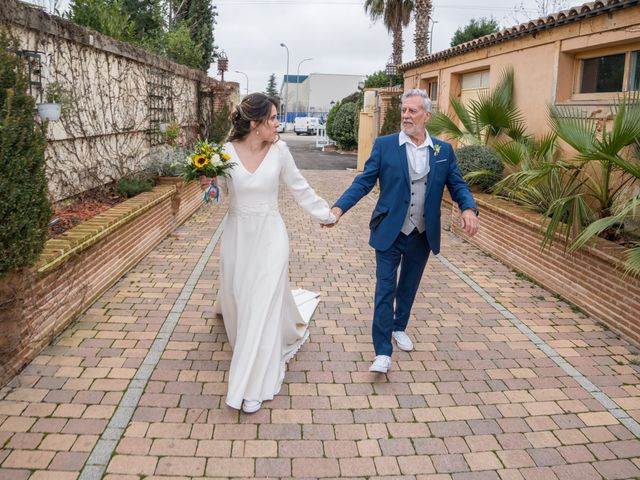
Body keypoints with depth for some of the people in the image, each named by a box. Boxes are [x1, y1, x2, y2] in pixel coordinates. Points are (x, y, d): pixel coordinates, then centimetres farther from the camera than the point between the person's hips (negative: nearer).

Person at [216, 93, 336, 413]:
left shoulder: (279, 150, -7)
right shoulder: (226, 152, -9)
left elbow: (299, 188, 6)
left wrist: (325, 214, 12)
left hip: (269, 235, -1)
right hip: (237, 235, 1)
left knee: (263, 304, -4)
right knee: (238, 297, 17)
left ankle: (253, 385, 8)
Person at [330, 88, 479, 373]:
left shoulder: (443, 150, 3)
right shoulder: (384, 145, -4)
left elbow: (457, 185, 3)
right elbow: (364, 181, -6)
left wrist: (468, 208, -17)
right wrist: (339, 207, -20)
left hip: (423, 234, 3)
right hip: (390, 232, -3)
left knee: (408, 286, 19)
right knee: (385, 289, -2)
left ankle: (399, 328, 42)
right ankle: (383, 352, 4)